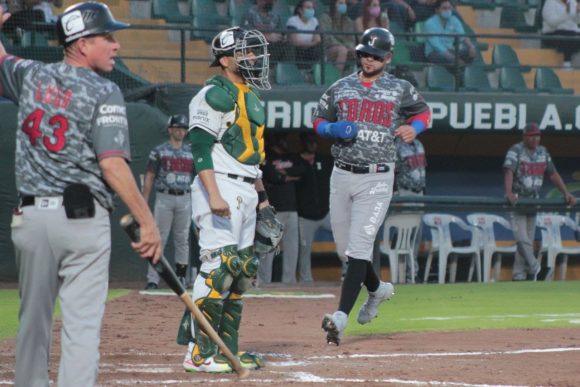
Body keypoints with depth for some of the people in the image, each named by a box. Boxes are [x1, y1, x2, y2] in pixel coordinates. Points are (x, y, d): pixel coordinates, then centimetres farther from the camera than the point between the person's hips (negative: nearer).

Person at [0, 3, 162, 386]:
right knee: (82, 324, -5)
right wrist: (148, 221, -16)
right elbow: (113, 164, -16)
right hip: (83, 218, -5)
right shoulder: (103, 92, -7)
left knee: (33, 321, 15)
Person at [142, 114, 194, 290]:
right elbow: (149, 178, 2)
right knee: (159, 238, -6)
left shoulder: (192, 152, 12)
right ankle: (152, 280, -7)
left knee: (182, 239, 6)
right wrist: (144, 203, -5)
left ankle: (181, 276, 14)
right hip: (164, 197, -3)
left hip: (185, 198, 3)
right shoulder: (159, 151, 3)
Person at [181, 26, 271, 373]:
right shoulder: (215, 94, -11)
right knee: (219, 267, -13)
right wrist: (214, 195, -26)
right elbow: (201, 146, -18)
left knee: (242, 269, 11)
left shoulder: (252, 96, 19)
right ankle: (199, 353, -11)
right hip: (221, 187, -10)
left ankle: (227, 349, 17)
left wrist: (262, 195, 22)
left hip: (246, 191, 10)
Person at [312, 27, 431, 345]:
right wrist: (333, 129, -8)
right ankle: (377, 289, 41)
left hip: (376, 178, -4)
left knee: (359, 246, -14)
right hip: (341, 175, 4)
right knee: (344, 245, 12)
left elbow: (423, 112, 16)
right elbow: (318, 121, 15)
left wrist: (414, 128, -6)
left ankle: (341, 317, -22)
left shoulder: (401, 90, 2)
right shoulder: (340, 88, 8)